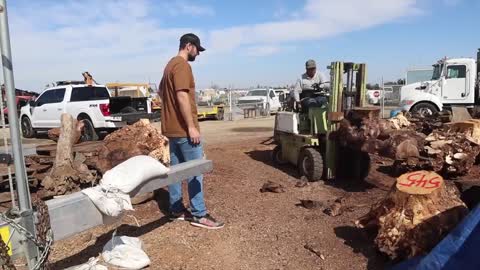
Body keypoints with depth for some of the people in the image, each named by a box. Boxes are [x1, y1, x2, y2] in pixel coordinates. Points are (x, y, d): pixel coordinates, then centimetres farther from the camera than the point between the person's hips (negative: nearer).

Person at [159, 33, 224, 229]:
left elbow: (161, 90, 28)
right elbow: (182, 97, -23)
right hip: (183, 128, -10)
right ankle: (199, 215, 1)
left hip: (172, 127, 10)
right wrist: (191, 126, -23)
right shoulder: (182, 65, -14)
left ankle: (176, 209, 20)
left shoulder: (171, 64, 18)